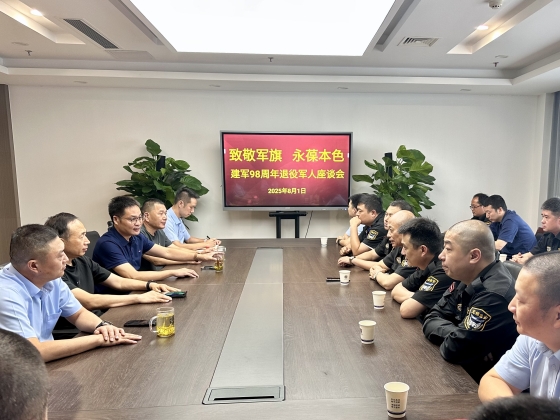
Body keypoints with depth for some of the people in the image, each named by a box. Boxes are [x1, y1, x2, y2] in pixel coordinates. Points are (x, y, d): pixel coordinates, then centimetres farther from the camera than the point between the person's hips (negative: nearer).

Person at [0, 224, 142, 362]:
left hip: (48, 364, 6)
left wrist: (101, 325, -13)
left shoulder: (51, 279, -4)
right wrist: (98, 339, -24)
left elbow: (79, 314, 8)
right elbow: (35, 353, -30)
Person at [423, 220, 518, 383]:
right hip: (460, 369, 7)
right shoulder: (466, 278, 0)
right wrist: (456, 334, -19)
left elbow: (453, 350, -27)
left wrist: (453, 337, -7)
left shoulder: (494, 295, -28)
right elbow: (431, 320, -1)